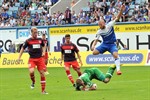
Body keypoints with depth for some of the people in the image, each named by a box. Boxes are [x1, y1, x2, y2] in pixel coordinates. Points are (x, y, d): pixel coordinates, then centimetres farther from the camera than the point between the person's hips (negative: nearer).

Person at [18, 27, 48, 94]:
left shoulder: (40, 40, 7)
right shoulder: (28, 41, -1)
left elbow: (43, 46, 27)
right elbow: (23, 48, 8)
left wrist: (43, 52, 9)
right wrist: (19, 57, 4)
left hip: (40, 59, 2)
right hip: (32, 59, -2)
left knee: (42, 73, -2)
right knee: (31, 71, -24)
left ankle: (43, 90, 6)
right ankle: (33, 82, 10)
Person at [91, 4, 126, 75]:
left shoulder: (109, 25, -12)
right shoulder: (99, 32, -6)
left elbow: (117, 18, -15)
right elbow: (96, 40, 1)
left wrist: (121, 10, -30)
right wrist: (93, 46, -19)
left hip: (112, 44, -2)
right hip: (104, 44, 3)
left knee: (115, 55, -26)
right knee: (94, 52, -14)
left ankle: (118, 69, -23)